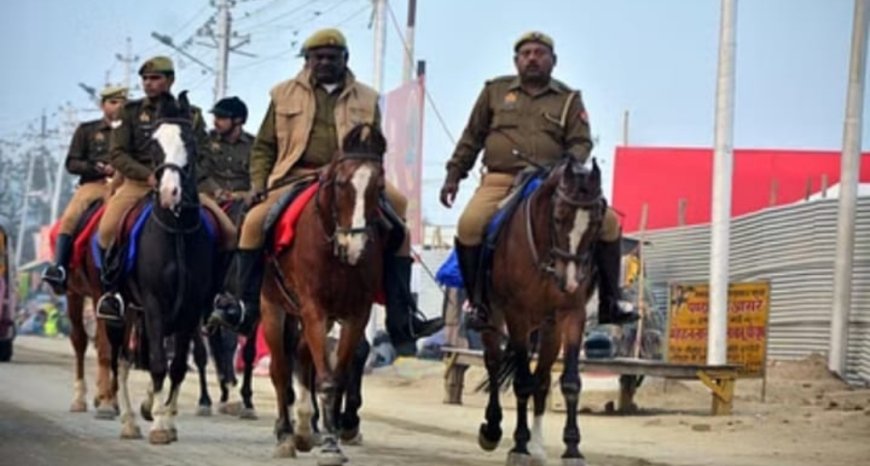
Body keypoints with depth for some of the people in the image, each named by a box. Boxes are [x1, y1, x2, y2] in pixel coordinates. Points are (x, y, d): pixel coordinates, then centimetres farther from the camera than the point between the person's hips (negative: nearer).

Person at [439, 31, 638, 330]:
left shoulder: (569, 100, 14)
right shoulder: (495, 92, 16)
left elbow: (581, 143, 7)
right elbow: (472, 137, 18)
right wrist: (454, 176, 11)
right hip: (501, 181, -1)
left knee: (607, 221, -12)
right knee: (470, 224, -31)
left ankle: (610, 302, -1)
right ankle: (478, 302, -16)